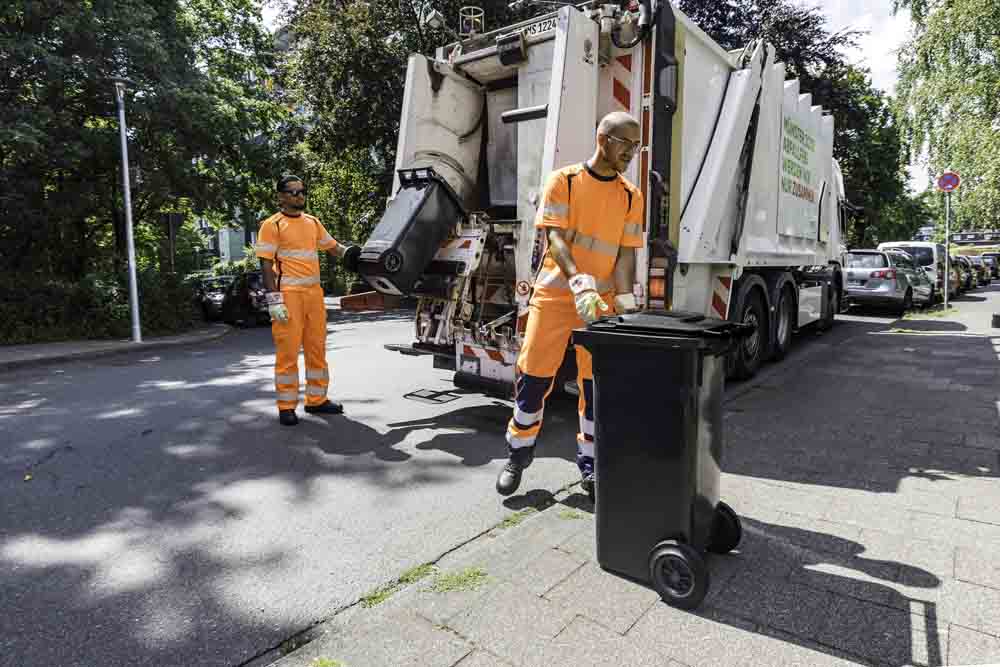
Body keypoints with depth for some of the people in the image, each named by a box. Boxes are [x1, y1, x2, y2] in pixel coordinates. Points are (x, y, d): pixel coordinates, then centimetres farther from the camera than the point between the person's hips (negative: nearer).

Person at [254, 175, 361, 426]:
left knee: (317, 349, 11)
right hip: (288, 295, -6)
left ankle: (317, 399, 22)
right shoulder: (272, 225, -3)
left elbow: (334, 247, 21)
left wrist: (352, 254, -1)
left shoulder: (312, 222, 15)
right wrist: (274, 300, -15)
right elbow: (266, 265, -7)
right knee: (288, 351, -3)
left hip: (314, 293, 6)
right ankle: (287, 406, 7)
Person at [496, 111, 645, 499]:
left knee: (597, 383, 4)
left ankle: (589, 462, 21)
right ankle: (518, 454, 20)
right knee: (534, 377, 1)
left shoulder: (631, 197, 10)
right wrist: (579, 281, -27)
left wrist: (626, 303, -10)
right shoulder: (563, 181, 0)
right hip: (554, 294, -2)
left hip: (601, 301, 3)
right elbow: (554, 237, -11)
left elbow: (626, 254, 5)